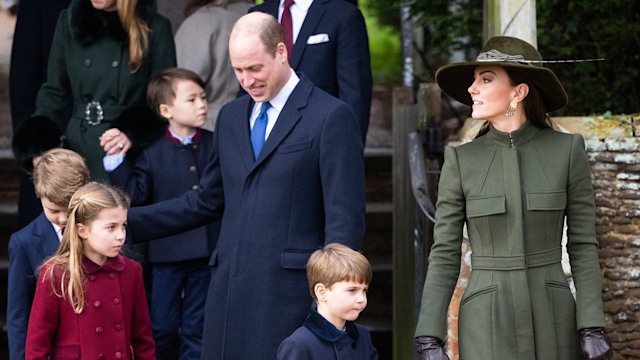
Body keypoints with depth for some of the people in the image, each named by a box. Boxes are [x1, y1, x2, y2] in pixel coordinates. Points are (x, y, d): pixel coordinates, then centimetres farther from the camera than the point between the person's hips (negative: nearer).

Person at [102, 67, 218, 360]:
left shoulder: (215, 144, 2)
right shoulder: (152, 152, -4)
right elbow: (135, 195, -12)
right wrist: (116, 162, -19)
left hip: (206, 251, 2)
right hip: (167, 253, -2)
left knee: (197, 327, 11)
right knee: (162, 326, 7)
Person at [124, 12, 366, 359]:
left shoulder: (331, 117, -4)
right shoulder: (230, 116, 17)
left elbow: (344, 221, -7)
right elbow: (205, 202, 22)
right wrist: (127, 222, 15)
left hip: (289, 290, -6)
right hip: (230, 289, 6)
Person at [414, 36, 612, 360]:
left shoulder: (566, 150, -1)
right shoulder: (461, 160, 0)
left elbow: (583, 245, 1)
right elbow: (444, 255, 1)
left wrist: (592, 329, -6)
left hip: (551, 322, 0)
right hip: (487, 324, 0)